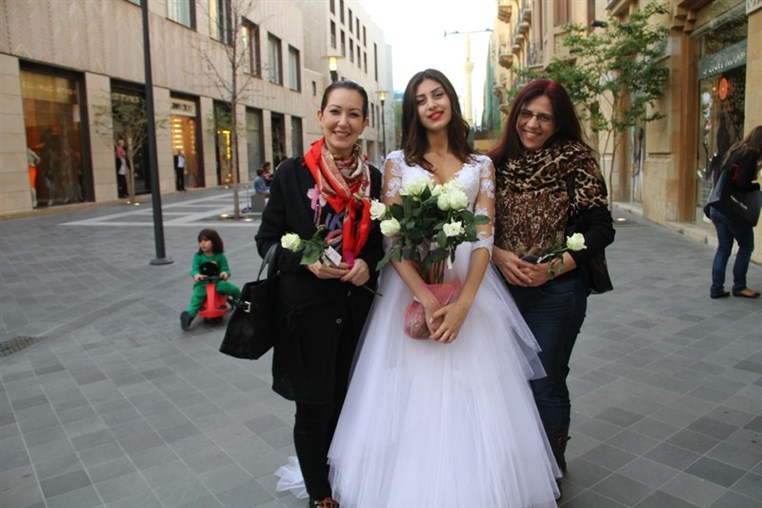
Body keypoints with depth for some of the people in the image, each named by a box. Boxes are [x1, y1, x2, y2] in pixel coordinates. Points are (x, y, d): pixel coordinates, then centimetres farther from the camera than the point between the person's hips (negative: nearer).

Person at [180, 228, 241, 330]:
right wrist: (196, 275, -35)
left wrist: (225, 273, -30)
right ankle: (189, 315, -44)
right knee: (196, 297, -29)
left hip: (217, 283, 1)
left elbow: (225, 268, -3)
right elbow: (194, 268, -10)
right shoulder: (198, 256, 1)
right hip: (202, 284, 0)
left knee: (234, 289, -17)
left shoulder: (220, 256, 2)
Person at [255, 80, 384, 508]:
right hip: (308, 308, -3)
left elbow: (380, 240, 10)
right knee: (315, 407, 10)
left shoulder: (374, 178, 2)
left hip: (358, 309, 3)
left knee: (344, 403, 17)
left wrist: (367, 263, -11)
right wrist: (306, 260, -20)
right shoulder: (293, 172, -8)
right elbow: (267, 239, -4)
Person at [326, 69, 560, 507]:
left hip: (469, 286, 1)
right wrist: (426, 298, -17)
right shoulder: (398, 163, 4)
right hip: (411, 286, 0)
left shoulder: (481, 166, 7)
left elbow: (484, 237, -2)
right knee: (413, 400, 5)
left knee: (473, 399, 5)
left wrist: (463, 302, -16)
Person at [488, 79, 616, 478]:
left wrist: (554, 267, -18)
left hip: (556, 291, -3)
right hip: (504, 287, 4)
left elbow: (602, 229, -8)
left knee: (545, 384, 5)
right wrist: (498, 254, -13)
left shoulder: (575, 160, -6)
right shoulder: (498, 161, 4)